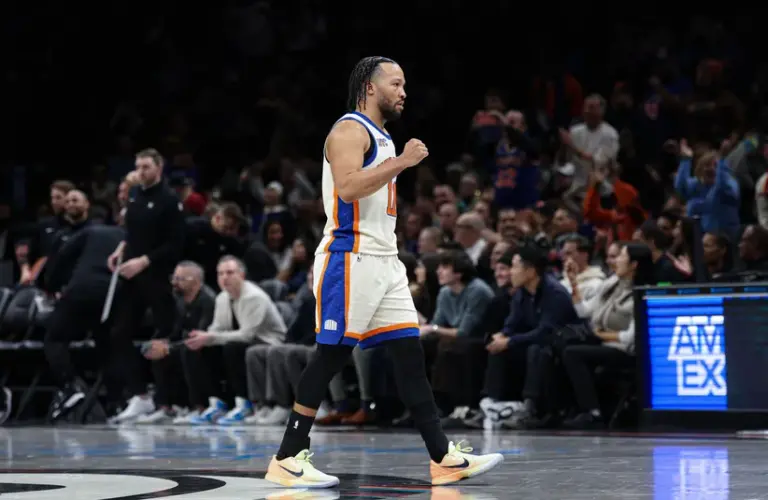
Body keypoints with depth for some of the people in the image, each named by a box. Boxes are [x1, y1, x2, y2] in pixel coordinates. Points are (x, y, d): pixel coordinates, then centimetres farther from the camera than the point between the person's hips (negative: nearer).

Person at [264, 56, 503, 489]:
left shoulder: (382, 138, 20)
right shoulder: (349, 130, -9)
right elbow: (348, 187, -25)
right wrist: (401, 162, -21)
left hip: (384, 261, 9)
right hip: (350, 258, -9)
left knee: (410, 355, 5)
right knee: (332, 356, -7)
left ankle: (444, 457, 4)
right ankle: (288, 458, -2)